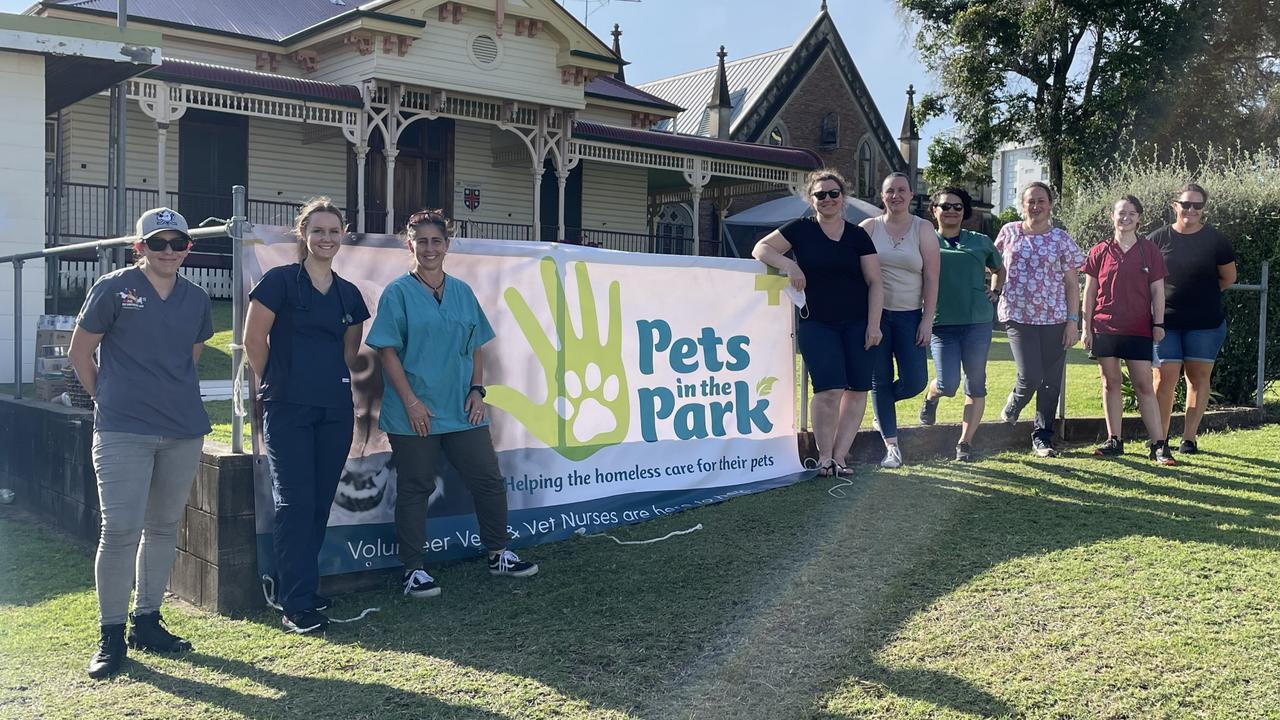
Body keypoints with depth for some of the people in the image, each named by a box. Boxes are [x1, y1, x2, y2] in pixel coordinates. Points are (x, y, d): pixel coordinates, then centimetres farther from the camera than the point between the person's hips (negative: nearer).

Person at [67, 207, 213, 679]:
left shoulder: (197, 299, 9)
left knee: (164, 528, 12)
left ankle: (147, 622, 25)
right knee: (120, 531, -7)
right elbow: (80, 352, 3)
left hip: (183, 432, 5)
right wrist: (108, 399, 6)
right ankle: (111, 636, 6)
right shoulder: (113, 288, -4)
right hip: (122, 432, -5)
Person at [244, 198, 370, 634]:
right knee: (295, 502, -6)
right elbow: (254, 339, -3)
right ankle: (297, 606, -2)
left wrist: (335, 381, 11)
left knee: (321, 502, 8)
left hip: (335, 409, 5)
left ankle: (300, 588, 21)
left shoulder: (349, 294, 12)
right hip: (288, 409, -5)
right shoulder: (280, 281, -3)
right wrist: (277, 385, 4)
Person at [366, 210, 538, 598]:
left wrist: (477, 390, 2)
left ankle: (498, 554, 24)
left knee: (489, 481, 8)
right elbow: (388, 352, -8)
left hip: (462, 410, 5)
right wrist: (411, 401, -14)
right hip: (415, 415, -5)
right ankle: (414, 570, 14)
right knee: (415, 490, 4)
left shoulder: (463, 292, 11)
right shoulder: (398, 293, -3)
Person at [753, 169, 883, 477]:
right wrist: (789, 264, -18)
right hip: (816, 323, -2)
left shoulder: (858, 235, 7)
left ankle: (838, 457, 7)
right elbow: (760, 249, 0)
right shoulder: (801, 230, 4)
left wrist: (874, 324, -4)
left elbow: (874, 282, 5)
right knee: (829, 390, -13)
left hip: (856, 323, 2)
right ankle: (824, 458, 0)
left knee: (858, 389, -3)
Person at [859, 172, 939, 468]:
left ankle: (881, 409, 26)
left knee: (914, 381, -7)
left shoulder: (923, 230, 3)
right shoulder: (869, 227, 4)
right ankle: (891, 446, 12)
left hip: (909, 316, 0)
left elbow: (931, 278, 0)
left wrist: (927, 320, -6)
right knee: (880, 380, 2)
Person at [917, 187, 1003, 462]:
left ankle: (965, 442, 10)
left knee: (976, 384, 1)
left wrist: (994, 292, 12)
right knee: (947, 385, -9)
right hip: (942, 323, -2)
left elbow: (999, 269, 29)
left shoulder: (981, 242, 12)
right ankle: (931, 397, 26)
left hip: (978, 322, 2)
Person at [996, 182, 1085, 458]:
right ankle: (1013, 405, 21)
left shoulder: (1061, 239, 3)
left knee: (1051, 382, 4)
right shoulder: (1009, 232, 5)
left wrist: (1073, 321, -2)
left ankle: (1042, 437, 16)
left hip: (1054, 318, 1)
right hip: (1018, 316, -1)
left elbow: (1072, 283, 3)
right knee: (1030, 376, -13)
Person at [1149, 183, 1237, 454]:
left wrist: (1202, 293, 13)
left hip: (1205, 322, 1)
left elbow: (1228, 278, 10)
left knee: (1198, 377, 5)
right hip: (1166, 320, -1)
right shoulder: (1159, 238, 0)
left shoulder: (1215, 239, 0)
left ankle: (1188, 439, 14)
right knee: (1165, 378, -6)